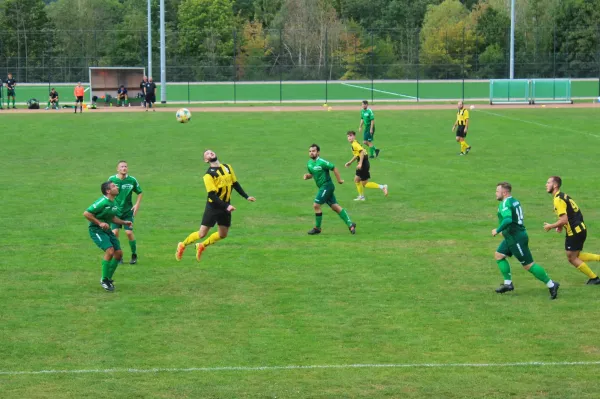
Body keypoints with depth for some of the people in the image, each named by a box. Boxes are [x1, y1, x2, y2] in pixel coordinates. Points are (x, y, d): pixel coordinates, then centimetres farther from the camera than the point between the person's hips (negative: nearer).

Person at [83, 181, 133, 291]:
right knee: (110, 251, -22)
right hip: (96, 230, -9)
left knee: (119, 253, 4)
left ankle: (108, 278, 19)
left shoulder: (113, 203, 8)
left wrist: (124, 222, 10)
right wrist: (99, 223, -23)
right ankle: (104, 280, -9)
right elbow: (86, 213, -21)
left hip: (106, 229, 9)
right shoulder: (102, 202, -20)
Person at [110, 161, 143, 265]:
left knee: (129, 232, -9)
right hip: (115, 210, 1)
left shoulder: (132, 180, -5)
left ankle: (134, 255, 10)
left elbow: (139, 193, 9)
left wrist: (137, 204, -3)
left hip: (128, 211, -1)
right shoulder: (111, 179, -6)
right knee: (114, 232, -10)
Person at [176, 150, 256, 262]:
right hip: (213, 206, -6)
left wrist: (246, 197, 11)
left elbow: (235, 184, 16)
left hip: (225, 207, 6)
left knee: (222, 235, 10)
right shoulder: (208, 174, -14)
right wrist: (226, 206, -28)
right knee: (202, 234, -4)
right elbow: (212, 195, -21)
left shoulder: (227, 167, 5)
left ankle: (202, 246, 32)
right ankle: (182, 245, 19)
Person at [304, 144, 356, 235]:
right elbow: (312, 174, 22)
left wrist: (339, 180, -9)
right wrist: (307, 176, 0)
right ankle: (350, 224, 11)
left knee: (316, 205, -10)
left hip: (326, 186, -8)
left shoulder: (321, 162, -18)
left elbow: (334, 168, -15)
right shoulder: (309, 163, 7)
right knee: (335, 207, 8)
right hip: (322, 187, 8)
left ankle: (317, 228, 4)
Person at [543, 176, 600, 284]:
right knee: (574, 257, 19)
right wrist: (561, 226, 14)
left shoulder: (558, 199, -19)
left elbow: (564, 220, -25)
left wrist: (550, 226, -11)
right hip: (580, 228, 9)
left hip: (575, 232, -9)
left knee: (572, 258, 4)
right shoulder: (563, 196, 12)